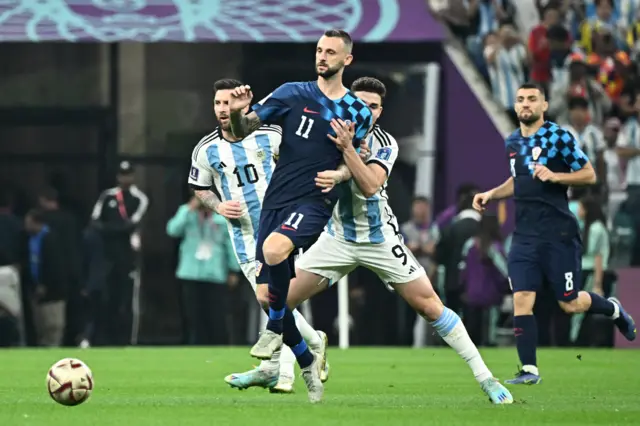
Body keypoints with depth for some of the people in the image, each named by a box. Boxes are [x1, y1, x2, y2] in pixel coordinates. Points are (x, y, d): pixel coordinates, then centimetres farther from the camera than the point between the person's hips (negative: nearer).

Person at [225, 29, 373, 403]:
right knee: (268, 292, 4)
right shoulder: (293, 94, 4)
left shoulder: (359, 112, 5)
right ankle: (308, 362, 26)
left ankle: (275, 328, -10)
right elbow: (244, 131, 0)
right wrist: (238, 113, -22)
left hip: (315, 202, -3)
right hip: (277, 200, 3)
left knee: (275, 248, -34)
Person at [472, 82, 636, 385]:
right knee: (521, 300, -7)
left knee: (570, 304, 2)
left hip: (558, 234, -5)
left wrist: (554, 176, -19)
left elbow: (589, 175, -7)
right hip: (525, 235, 5)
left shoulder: (559, 137, -8)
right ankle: (529, 370, -3)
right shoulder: (513, 142, 12)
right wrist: (491, 194, 15)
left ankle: (613, 310, 33)